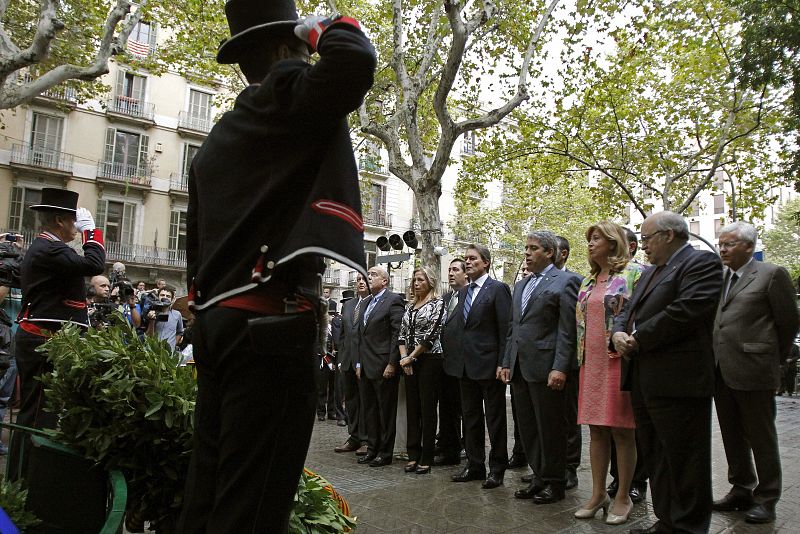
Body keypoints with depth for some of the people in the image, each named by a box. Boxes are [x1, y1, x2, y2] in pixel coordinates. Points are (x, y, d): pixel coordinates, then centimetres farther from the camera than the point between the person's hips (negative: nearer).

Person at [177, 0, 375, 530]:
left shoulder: (220, 136, 24)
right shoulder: (287, 96, -2)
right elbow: (355, 59, -22)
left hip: (218, 320, 9)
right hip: (269, 321, -9)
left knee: (210, 489, 15)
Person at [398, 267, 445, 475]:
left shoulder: (437, 303, -5)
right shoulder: (410, 306, 14)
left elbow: (431, 334, -13)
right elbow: (402, 334, 12)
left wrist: (411, 357, -11)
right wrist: (404, 357, -3)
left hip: (429, 359, -6)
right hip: (409, 362, 6)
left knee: (427, 408, -1)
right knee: (412, 407, 8)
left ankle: (427, 458, 6)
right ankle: (413, 455, 16)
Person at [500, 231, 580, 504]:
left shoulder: (564, 281, -5)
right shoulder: (520, 285, 18)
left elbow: (567, 330, -12)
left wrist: (560, 368, -18)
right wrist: (507, 363, 14)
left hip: (545, 368, -7)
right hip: (520, 369, 7)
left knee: (550, 428, 4)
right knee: (528, 428, 13)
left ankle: (555, 483, 18)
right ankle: (539, 478, 26)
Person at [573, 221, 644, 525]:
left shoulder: (634, 273, -4)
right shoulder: (588, 281, 16)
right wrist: (581, 358, 14)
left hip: (619, 360, -6)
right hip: (591, 363, 6)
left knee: (621, 430, 2)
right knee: (596, 429, 9)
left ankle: (623, 497, 14)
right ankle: (598, 494, 19)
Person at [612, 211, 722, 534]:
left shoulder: (701, 263, -7)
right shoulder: (650, 272, 21)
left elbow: (687, 310, -21)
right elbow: (628, 311, 20)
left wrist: (638, 339, -14)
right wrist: (619, 333, -2)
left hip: (677, 383, -9)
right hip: (645, 383, 9)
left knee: (684, 461, 2)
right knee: (656, 458, 17)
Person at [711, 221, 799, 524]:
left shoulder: (772, 275, -5)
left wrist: (774, 360, 5)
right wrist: (713, 362, 9)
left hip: (753, 372, -6)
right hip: (722, 372, 6)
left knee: (761, 438, 6)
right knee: (732, 437, 15)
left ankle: (766, 499, 19)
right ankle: (741, 490, 29)